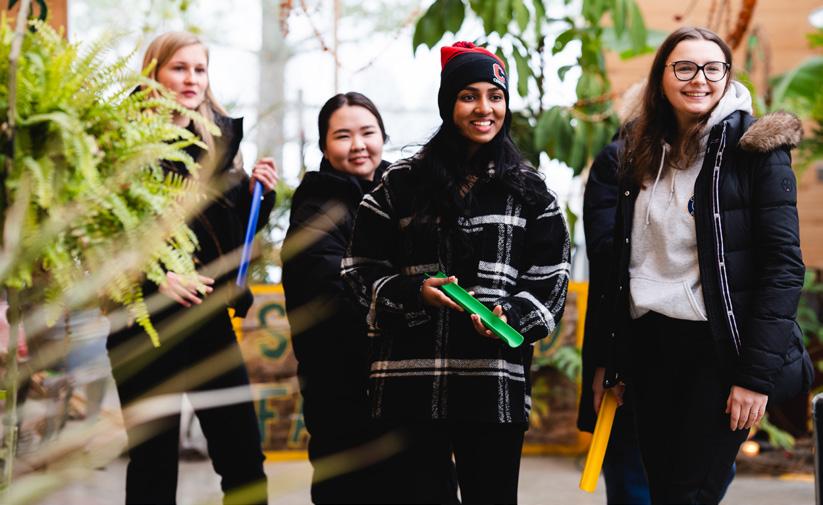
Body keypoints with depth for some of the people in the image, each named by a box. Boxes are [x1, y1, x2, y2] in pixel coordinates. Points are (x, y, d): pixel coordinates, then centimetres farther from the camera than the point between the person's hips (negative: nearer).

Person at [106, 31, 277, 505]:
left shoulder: (221, 139, 10)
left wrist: (258, 193, 0)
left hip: (210, 316, 5)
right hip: (147, 319, -5)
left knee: (245, 457, 4)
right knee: (154, 461, 3)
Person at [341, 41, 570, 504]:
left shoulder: (528, 190, 10)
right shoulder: (402, 184, 8)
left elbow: (551, 280, 7)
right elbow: (362, 271, 8)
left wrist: (512, 315, -11)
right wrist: (413, 292, -10)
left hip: (495, 383, 0)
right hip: (409, 380, 0)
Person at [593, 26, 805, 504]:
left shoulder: (754, 148, -5)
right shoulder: (642, 152, 12)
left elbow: (784, 265, -10)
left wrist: (758, 373, -16)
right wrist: (607, 358, 13)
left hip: (719, 348, -5)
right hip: (650, 344, 5)